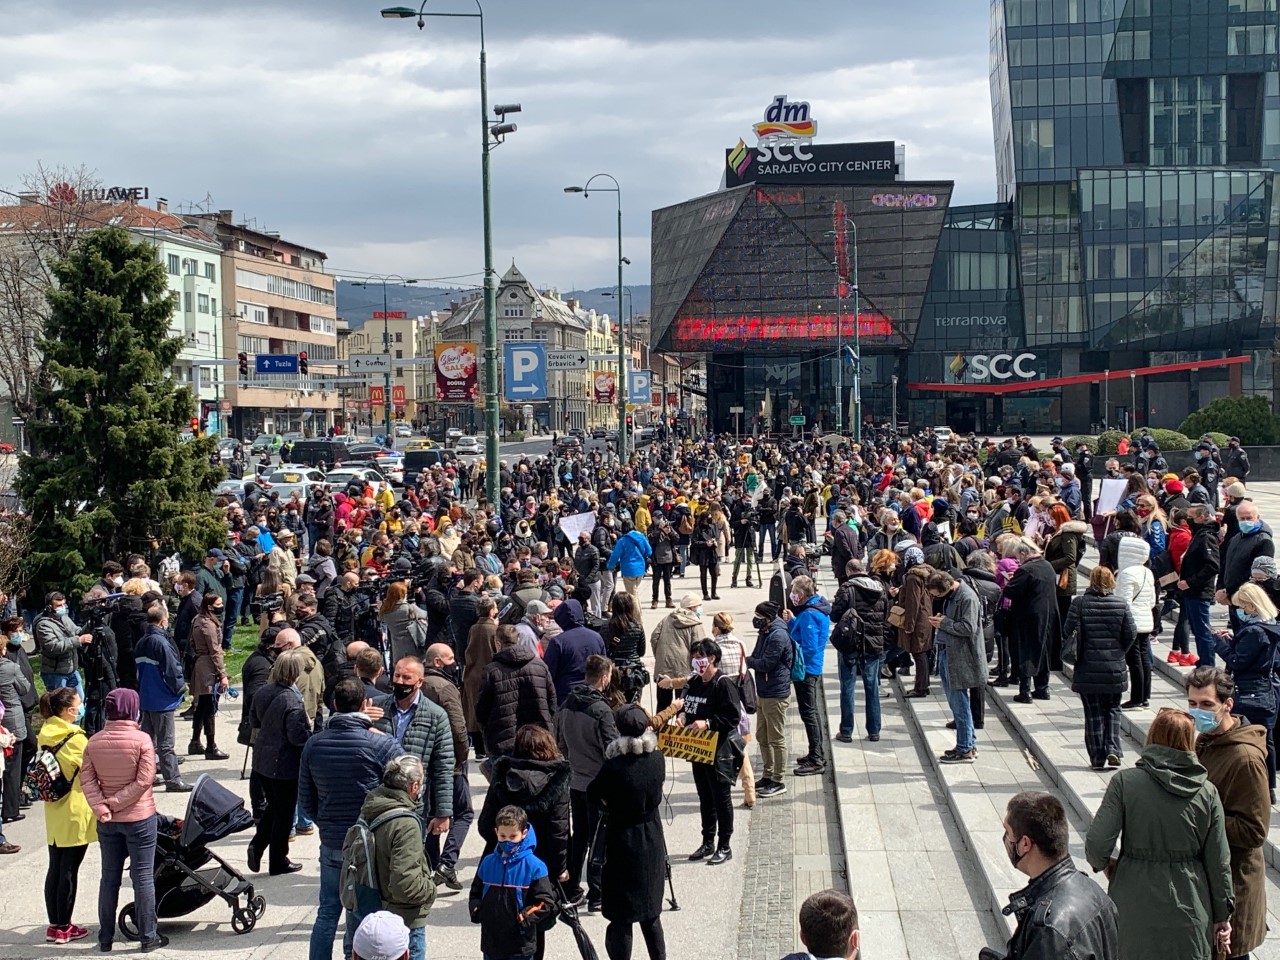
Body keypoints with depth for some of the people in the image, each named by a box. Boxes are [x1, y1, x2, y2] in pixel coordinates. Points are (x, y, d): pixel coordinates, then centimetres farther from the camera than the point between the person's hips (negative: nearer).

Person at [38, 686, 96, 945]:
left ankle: (54, 925, 19)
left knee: (55, 868, 13)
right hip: (75, 813, -7)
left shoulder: (45, 735, 5)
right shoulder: (75, 738, -18)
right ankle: (63, 928, 8)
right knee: (69, 870, 1)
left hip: (54, 812, 7)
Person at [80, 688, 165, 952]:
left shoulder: (94, 742, -2)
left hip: (107, 821, 4)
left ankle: (105, 937, 20)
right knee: (143, 877, 4)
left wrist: (101, 807, -13)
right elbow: (144, 780, -18)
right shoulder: (141, 739, -14)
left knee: (109, 877, 14)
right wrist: (115, 803, -13)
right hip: (139, 818, -4)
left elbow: (87, 779, -7)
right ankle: (148, 937, 10)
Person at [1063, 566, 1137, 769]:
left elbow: (1067, 631, -9)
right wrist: (1120, 653, 14)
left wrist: (1076, 653, 9)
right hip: (1114, 669, 1)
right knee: (1113, 709, 16)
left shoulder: (1079, 603, -8)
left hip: (1088, 669, -1)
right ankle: (1112, 748, -2)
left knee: (1093, 713, 7)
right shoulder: (1121, 604, -2)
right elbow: (1131, 634, -1)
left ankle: (1097, 758, 9)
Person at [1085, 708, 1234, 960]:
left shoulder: (1125, 782, -10)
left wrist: (1102, 863, 9)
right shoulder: (1207, 792, -3)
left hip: (1136, 905, -2)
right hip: (1190, 911, 2)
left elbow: (1097, 843, -14)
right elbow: (1219, 861, 1)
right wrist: (1222, 916, 11)